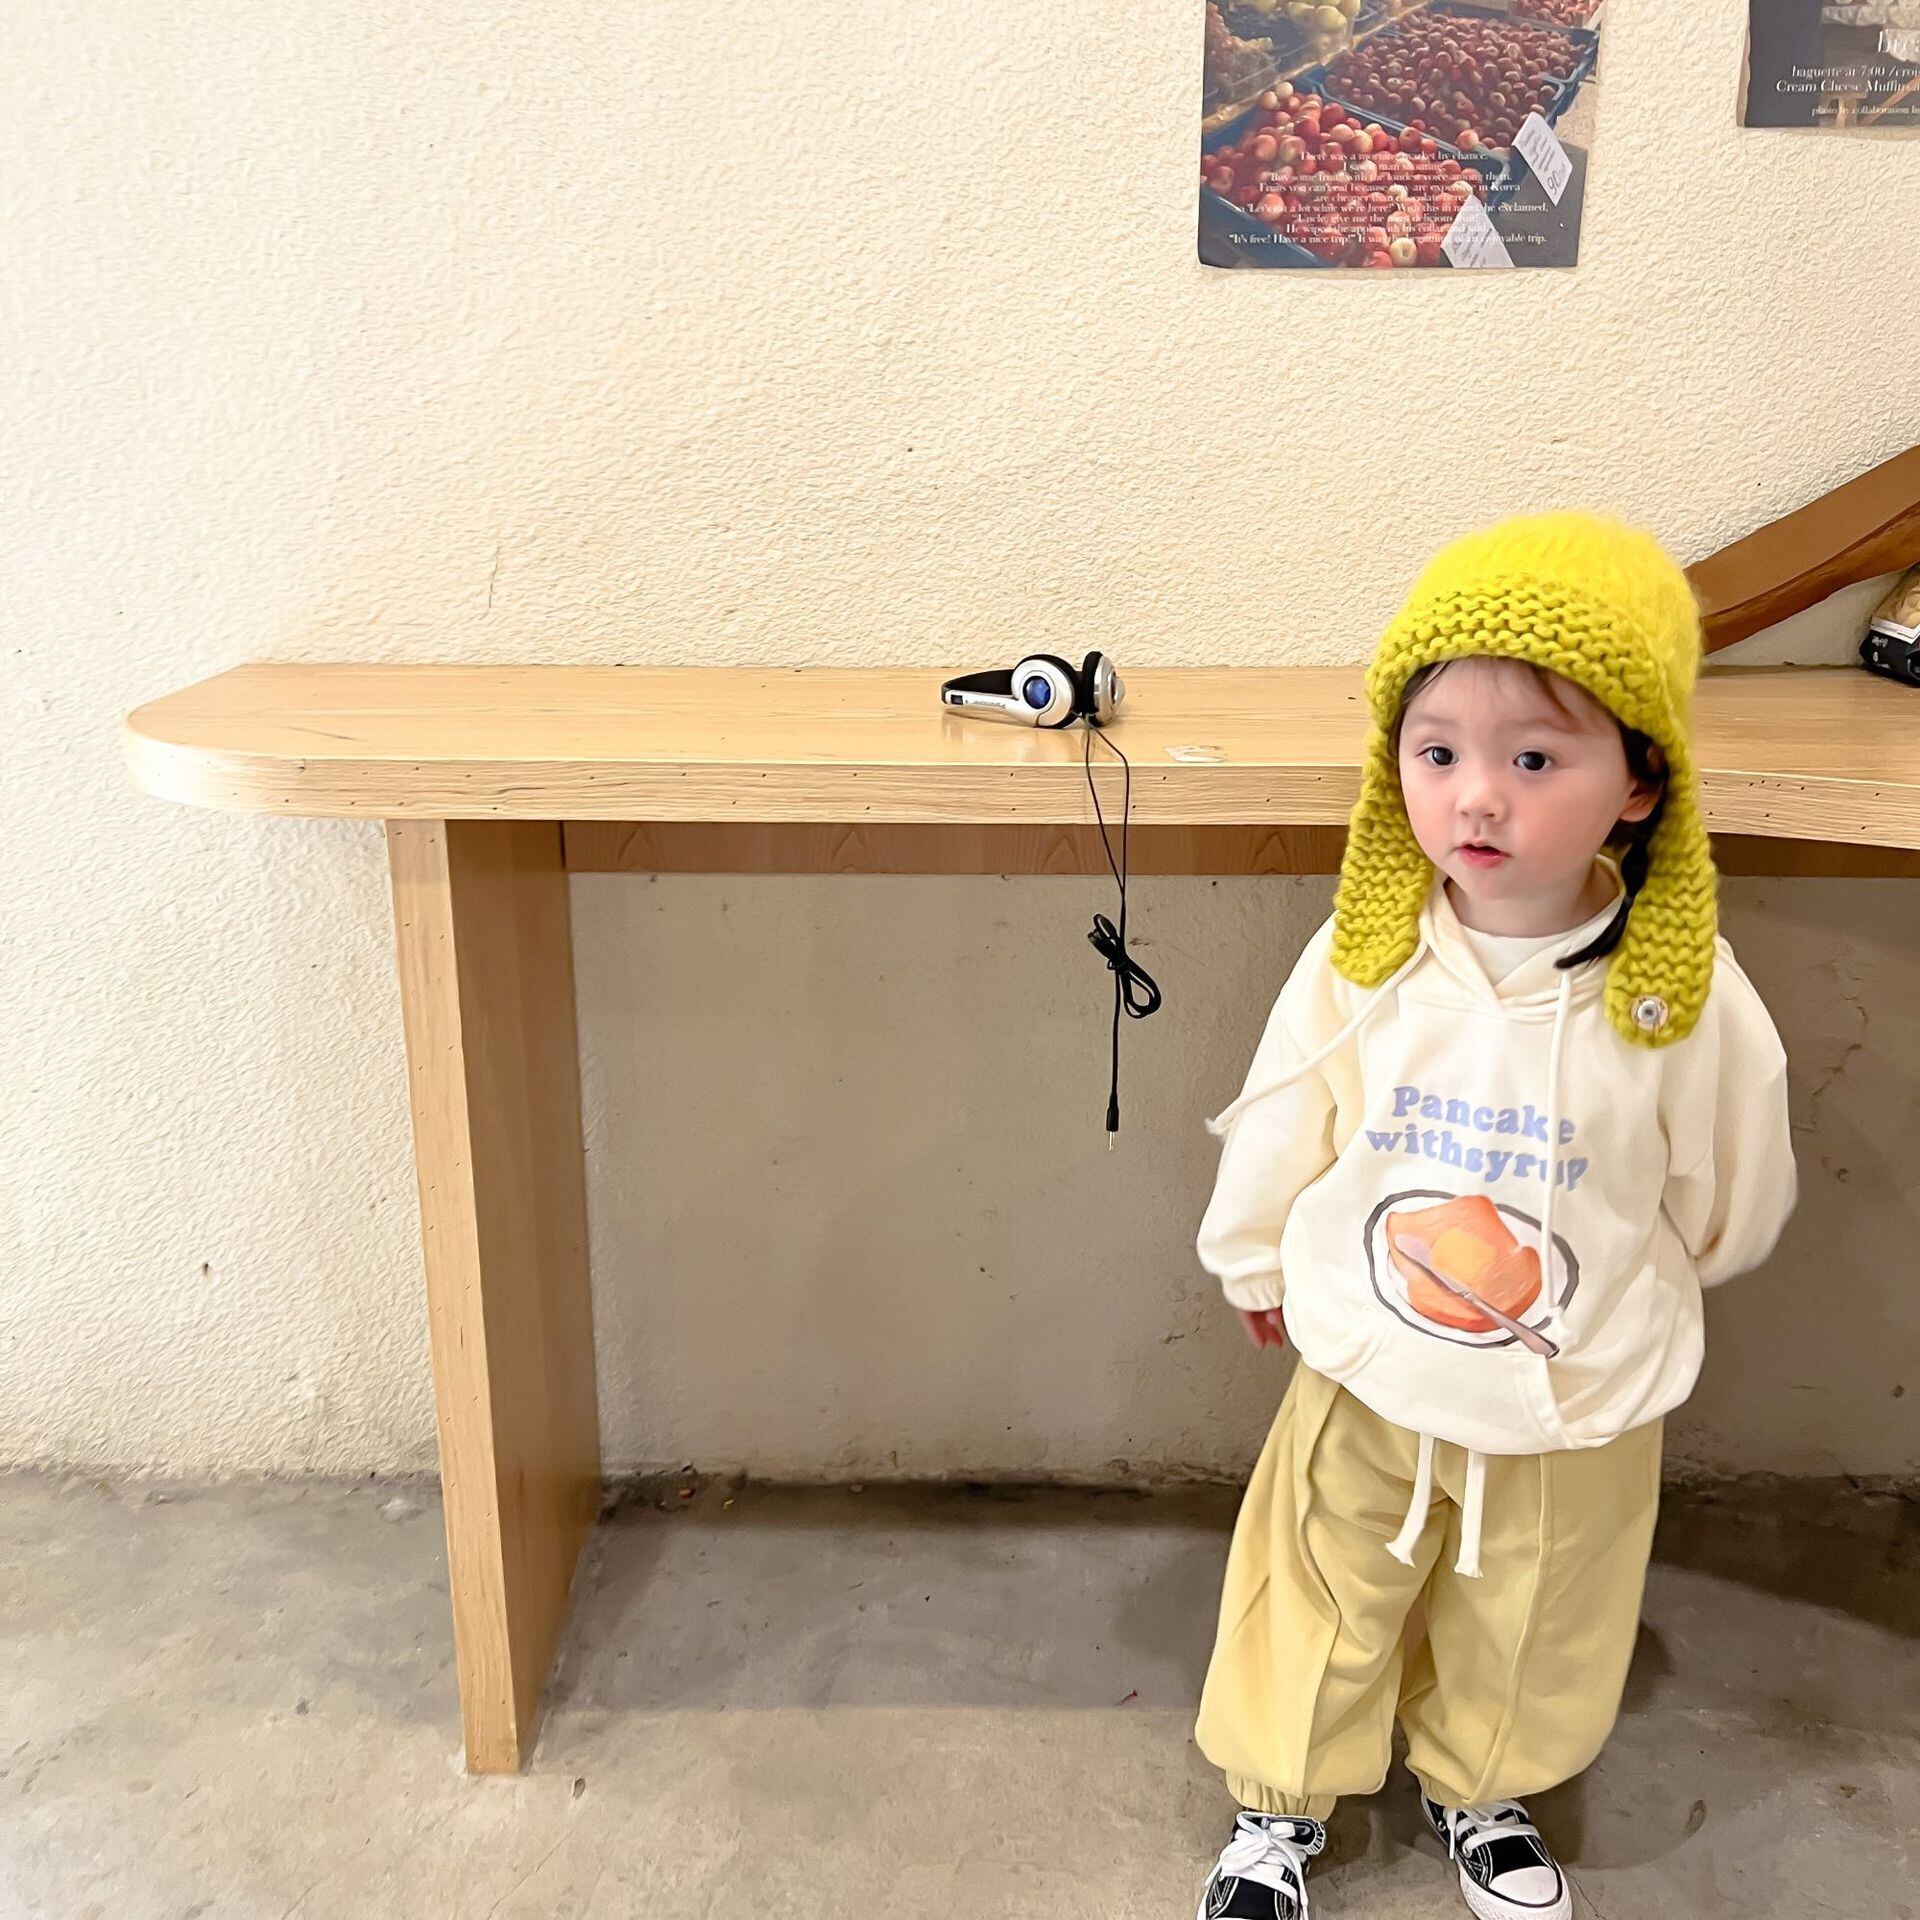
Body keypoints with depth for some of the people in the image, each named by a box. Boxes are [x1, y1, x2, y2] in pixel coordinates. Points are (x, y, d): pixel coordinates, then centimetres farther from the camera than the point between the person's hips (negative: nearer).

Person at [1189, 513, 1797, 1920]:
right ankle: (1283, 1800, 49)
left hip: (1578, 1414, 0)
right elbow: (1279, 1125, -2)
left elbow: (1727, 1204, -5)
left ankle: (1480, 1793, 57)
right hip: (1365, 1381, 0)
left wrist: (1622, 1297, 10)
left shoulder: (1686, 998, -24)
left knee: (1527, 1633, 25)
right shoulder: (1365, 958, -19)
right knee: (1320, 1604, 20)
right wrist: (1253, 1263, 13)